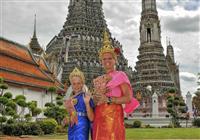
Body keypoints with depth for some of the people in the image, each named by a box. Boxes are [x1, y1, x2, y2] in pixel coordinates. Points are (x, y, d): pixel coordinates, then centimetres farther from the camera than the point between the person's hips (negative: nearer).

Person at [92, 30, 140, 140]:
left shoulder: (120, 75, 2)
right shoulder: (98, 80, 19)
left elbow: (128, 98, -8)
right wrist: (98, 95, -5)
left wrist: (108, 99, -14)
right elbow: (95, 101, 16)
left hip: (113, 116, -5)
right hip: (99, 117, 5)